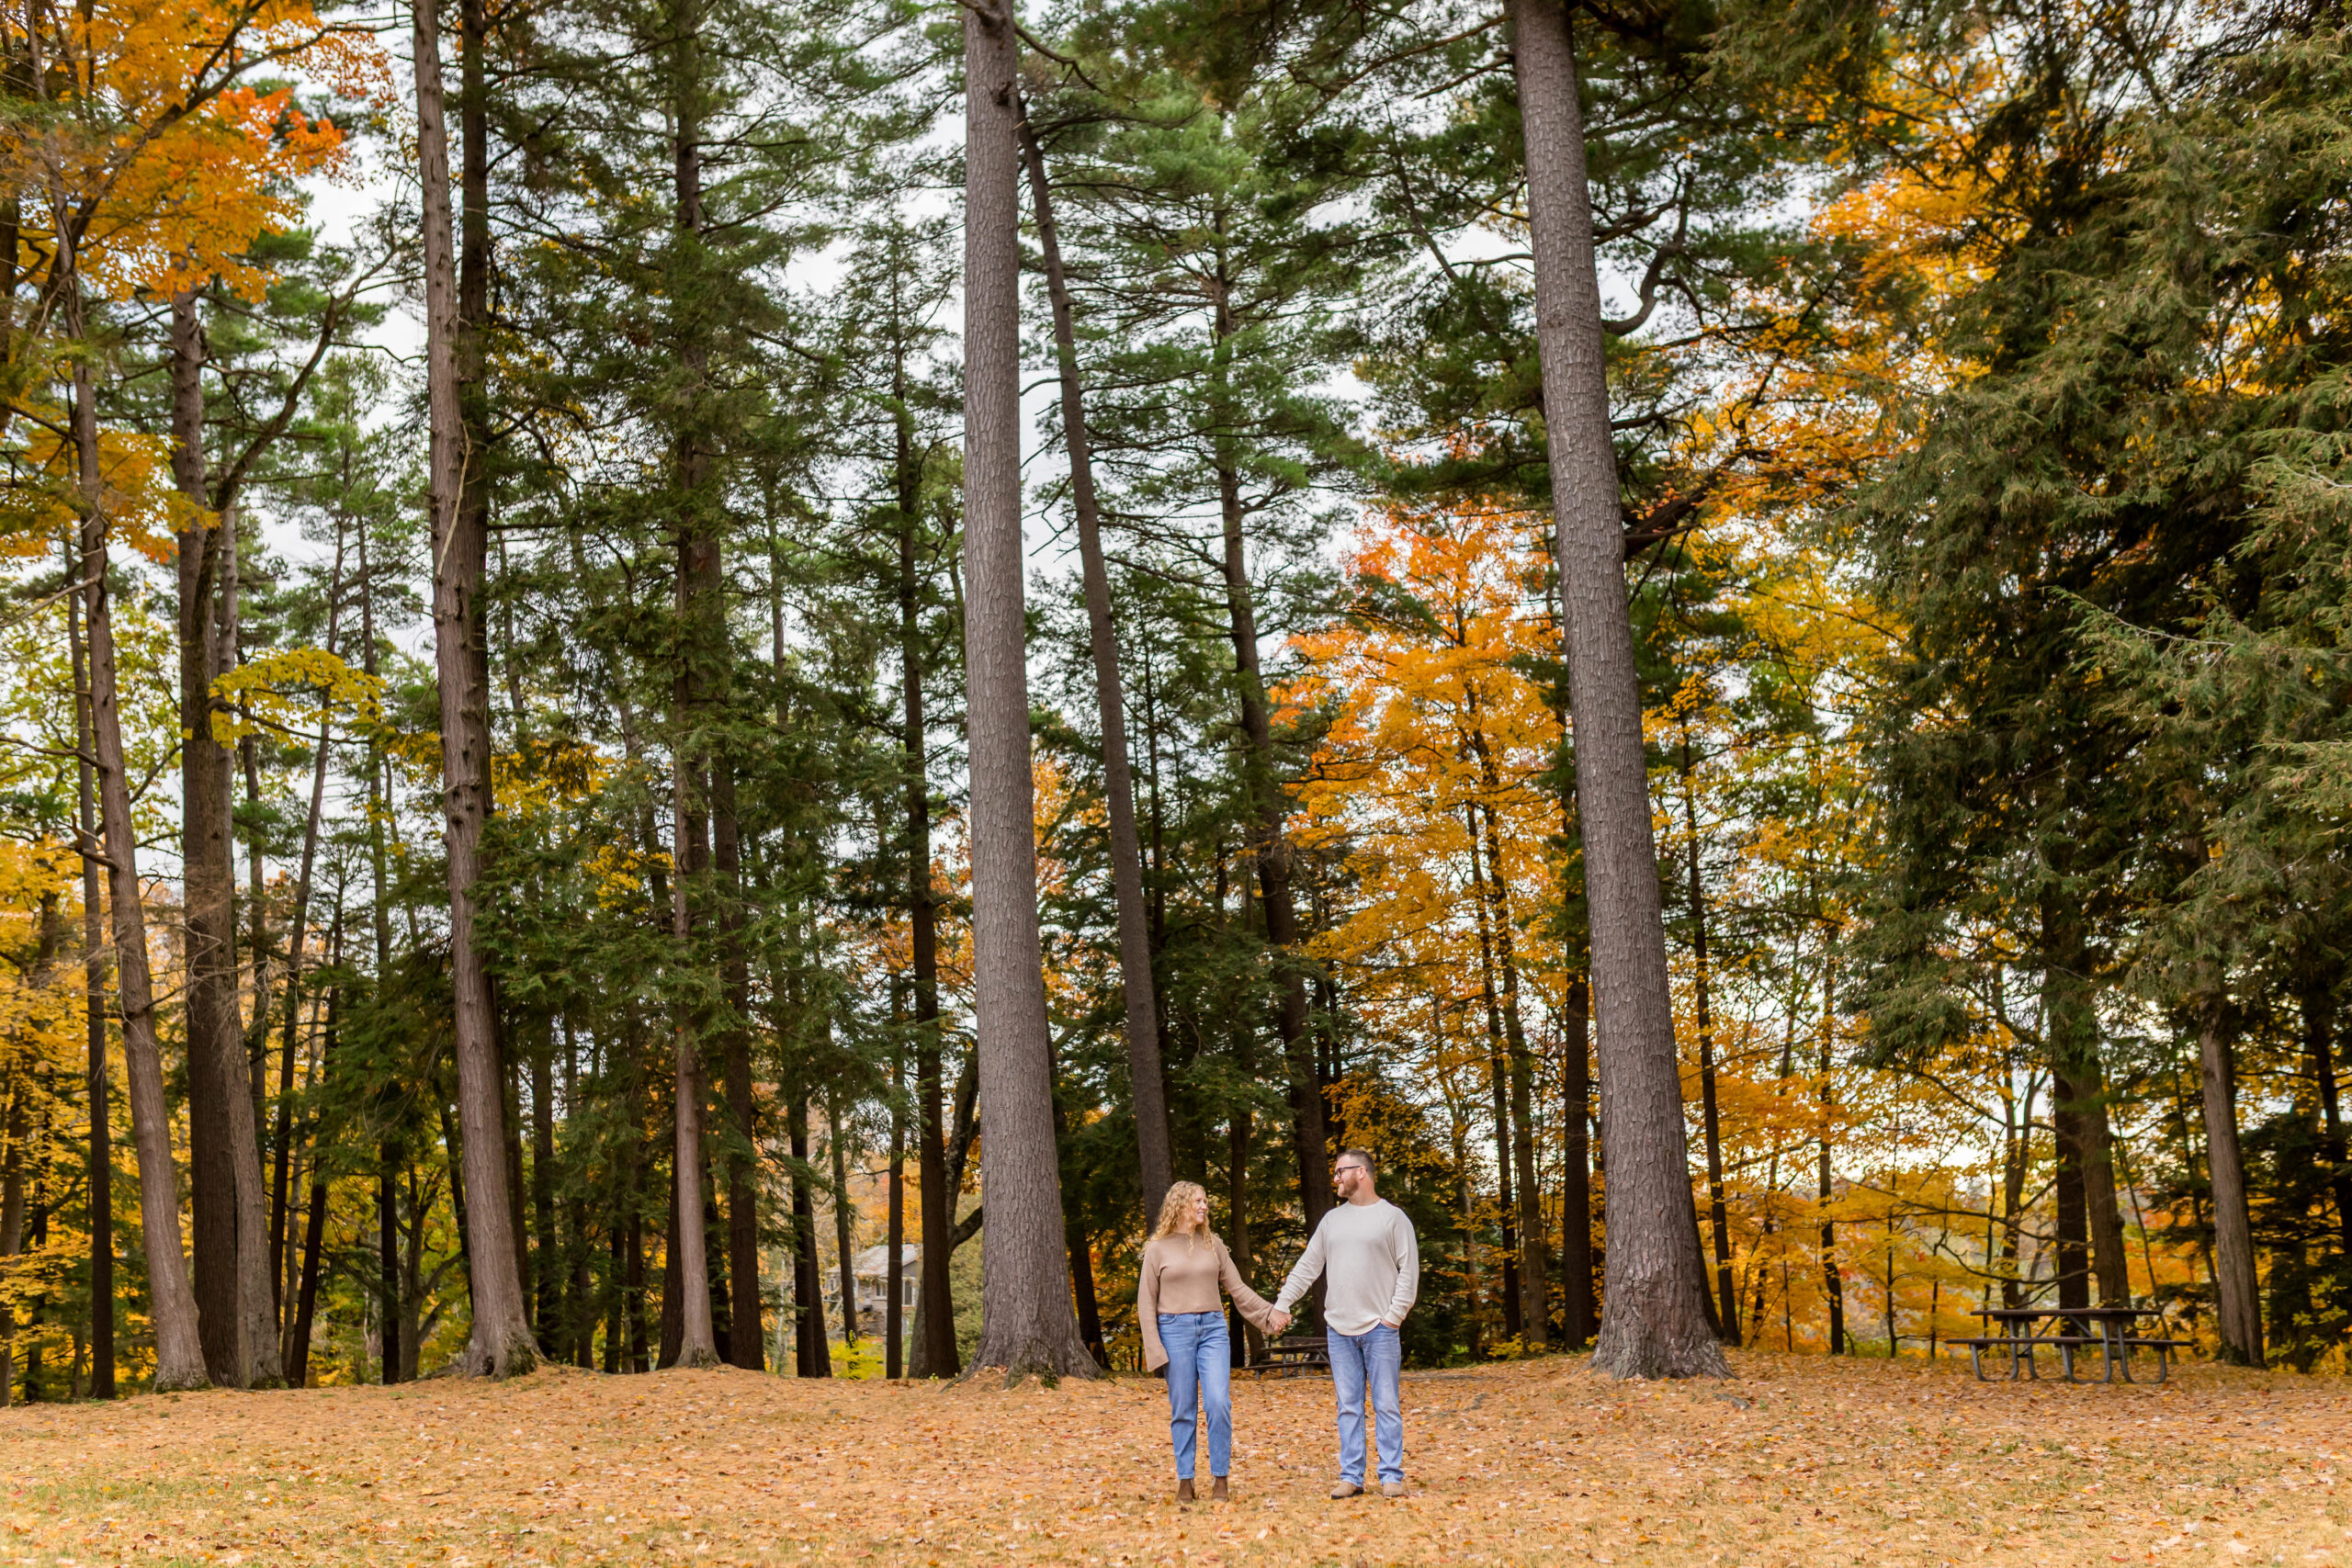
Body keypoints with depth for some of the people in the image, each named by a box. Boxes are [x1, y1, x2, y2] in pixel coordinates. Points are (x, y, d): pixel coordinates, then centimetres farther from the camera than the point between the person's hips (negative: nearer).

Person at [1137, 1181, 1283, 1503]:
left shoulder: (1213, 1244, 10)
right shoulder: (1158, 1249, 2)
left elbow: (1238, 1288, 13)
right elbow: (1146, 1302, 3)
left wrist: (1270, 1311, 2)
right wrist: (1154, 1349, -4)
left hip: (1213, 1329, 2)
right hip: (1175, 1330, -2)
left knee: (1218, 1403, -10)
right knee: (1183, 1409, 1)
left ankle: (1219, 1478, 0)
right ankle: (1185, 1480, 12)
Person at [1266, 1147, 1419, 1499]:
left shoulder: (1392, 1217, -1)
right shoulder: (1332, 1219, 14)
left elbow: (1409, 1271, -4)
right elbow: (1307, 1266, 15)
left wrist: (1394, 1315, -10)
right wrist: (1282, 1304, 8)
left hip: (1380, 1327, -4)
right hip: (1339, 1328, 4)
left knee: (1387, 1405, -2)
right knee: (1348, 1406, 6)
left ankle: (1392, 1477, 2)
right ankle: (1351, 1477, 9)